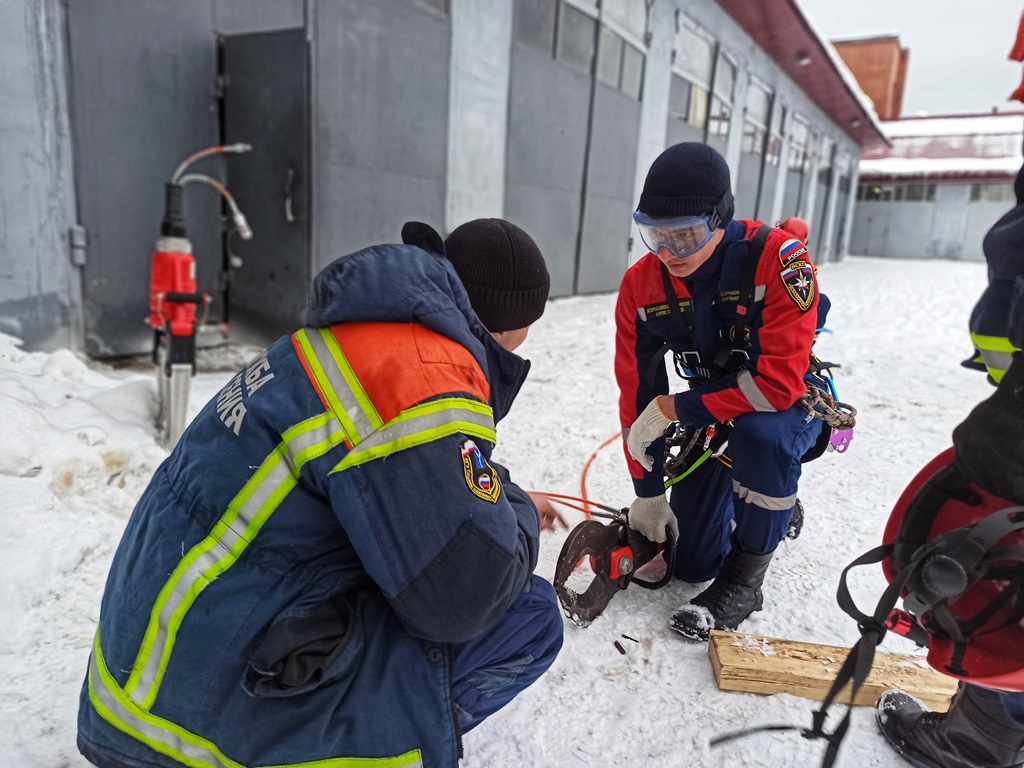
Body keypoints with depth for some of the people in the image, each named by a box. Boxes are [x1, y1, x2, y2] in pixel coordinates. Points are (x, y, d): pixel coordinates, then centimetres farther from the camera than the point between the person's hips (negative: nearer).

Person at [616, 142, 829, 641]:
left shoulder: (777, 258, -30)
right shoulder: (640, 285, -16)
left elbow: (779, 384, -34)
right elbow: (638, 394, -9)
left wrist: (676, 409, -28)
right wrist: (648, 493, -6)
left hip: (791, 403, -4)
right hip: (712, 411, 4)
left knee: (761, 434, -42)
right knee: (691, 564, 5)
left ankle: (745, 579, -15)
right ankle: (777, 505, 37)